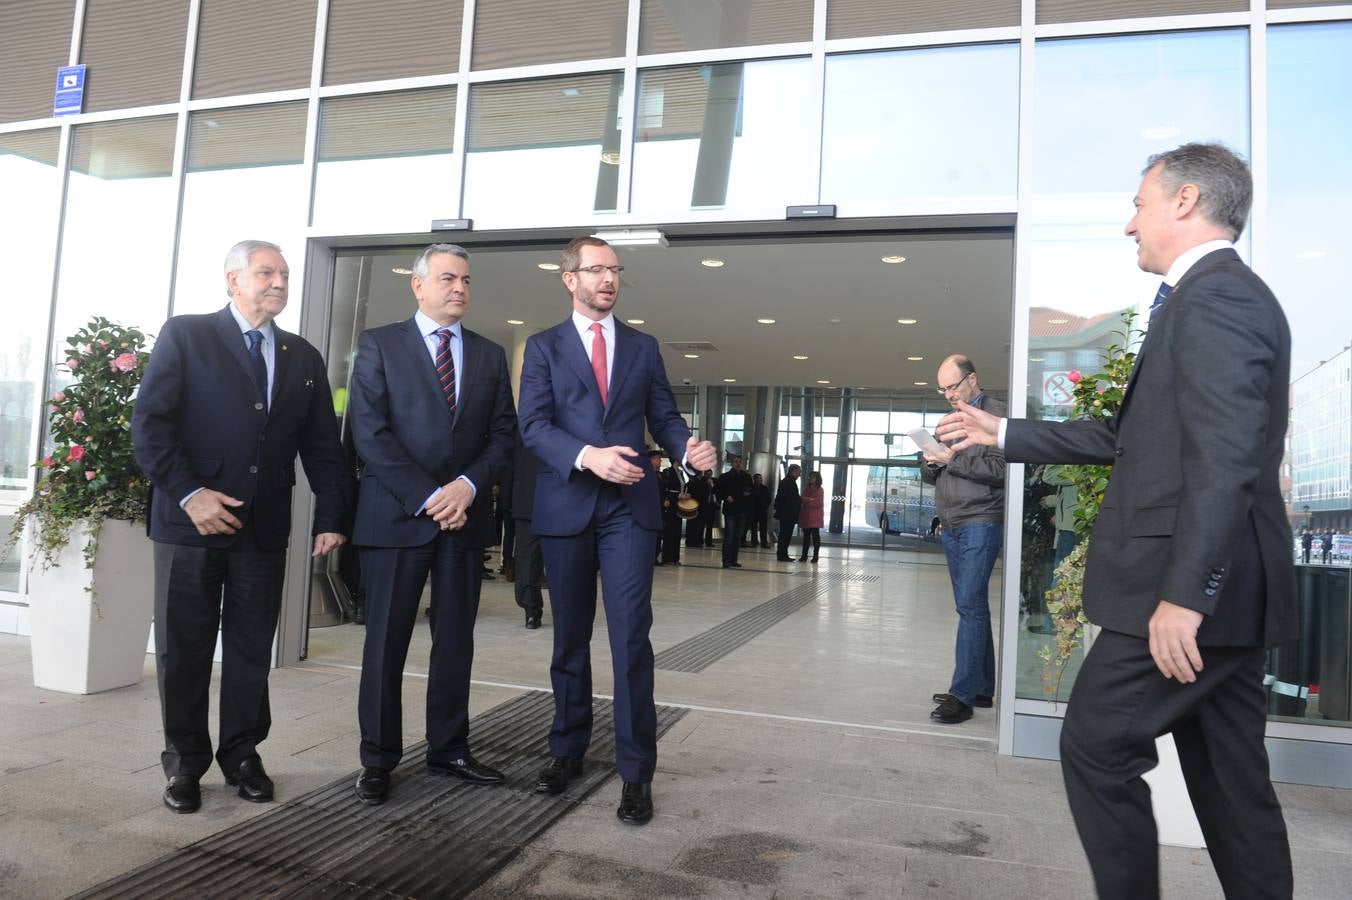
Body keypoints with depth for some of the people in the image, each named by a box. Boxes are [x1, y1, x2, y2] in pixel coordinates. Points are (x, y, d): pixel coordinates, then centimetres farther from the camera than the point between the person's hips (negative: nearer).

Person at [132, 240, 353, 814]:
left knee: (252, 649, 9)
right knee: (183, 648, 7)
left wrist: (333, 515, 0)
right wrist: (188, 493, -16)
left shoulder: (303, 357, 12)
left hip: (264, 527, 3)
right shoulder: (185, 335, 1)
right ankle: (184, 762, 22)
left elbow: (322, 446, 9)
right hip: (190, 520, -3)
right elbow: (149, 422, -7)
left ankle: (242, 754, 24)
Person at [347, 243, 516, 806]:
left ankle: (449, 750, 22)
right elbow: (370, 432, -7)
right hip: (396, 513, -3)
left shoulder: (489, 354, 13)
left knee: (456, 638, 10)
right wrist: (427, 496, -14)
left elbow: (504, 433, 7)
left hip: (466, 514, 4)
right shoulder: (379, 344, 2)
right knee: (386, 640, 4)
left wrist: (469, 484, -10)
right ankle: (378, 759, 17)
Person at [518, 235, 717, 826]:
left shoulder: (643, 347, 12)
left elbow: (664, 417, 8)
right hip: (566, 506, 0)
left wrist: (688, 450, -15)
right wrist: (587, 456, -23)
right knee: (570, 638, 12)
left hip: (630, 507, 0)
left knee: (630, 636, -7)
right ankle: (568, 750, 29)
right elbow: (533, 425, -6)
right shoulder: (544, 347, 6)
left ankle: (636, 772, 2)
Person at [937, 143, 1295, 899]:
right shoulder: (1221, 296, 20)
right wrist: (1005, 433, 24)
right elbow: (1133, 436, 23)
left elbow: (1222, 460, -24)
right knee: (1232, 777, 15)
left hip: (1192, 590, -10)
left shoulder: (1214, 296, -13)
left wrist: (1182, 594, -27)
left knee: (1096, 747, 0)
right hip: (1223, 588, 10)